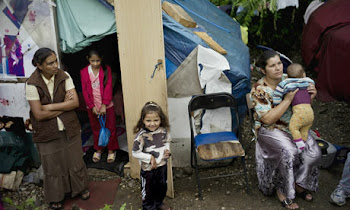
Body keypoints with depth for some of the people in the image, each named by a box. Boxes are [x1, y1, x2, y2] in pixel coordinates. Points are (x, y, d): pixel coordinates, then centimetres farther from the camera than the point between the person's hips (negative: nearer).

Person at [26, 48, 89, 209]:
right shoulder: (32, 84, -18)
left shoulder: (64, 77, -10)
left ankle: (81, 188, 44)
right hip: (47, 133, -2)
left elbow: (75, 102, -16)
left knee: (75, 161, 18)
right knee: (53, 166, 13)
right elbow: (39, 114, -21)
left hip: (69, 128, 2)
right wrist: (64, 105, -16)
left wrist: (51, 107, -21)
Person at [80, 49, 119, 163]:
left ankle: (111, 150, 23)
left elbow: (108, 87, -10)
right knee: (96, 129, 15)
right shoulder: (84, 72, -2)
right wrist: (92, 106, -9)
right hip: (92, 106, 2)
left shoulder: (106, 70, -6)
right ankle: (98, 149, 32)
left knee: (110, 128, 7)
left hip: (107, 106, -1)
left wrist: (104, 105, -16)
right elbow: (85, 91, -2)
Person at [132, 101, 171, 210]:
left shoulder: (163, 131, -11)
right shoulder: (141, 136, -26)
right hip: (148, 169, -5)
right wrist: (149, 158, -24)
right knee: (148, 190, 16)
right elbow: (135, 153, -20)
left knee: (162, 187, 26)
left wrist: (167, 150, -8)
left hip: (162, 166, 5)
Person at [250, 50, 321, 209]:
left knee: (313, 153, -18)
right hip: (271, 130, -5)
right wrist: (287, 99, -26)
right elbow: (268, 119, -23)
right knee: (288, 152, -32)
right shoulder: (259, 90, -15)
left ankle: (298, 184, 8)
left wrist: (310, 96, -10)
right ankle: (282, 190, -7)